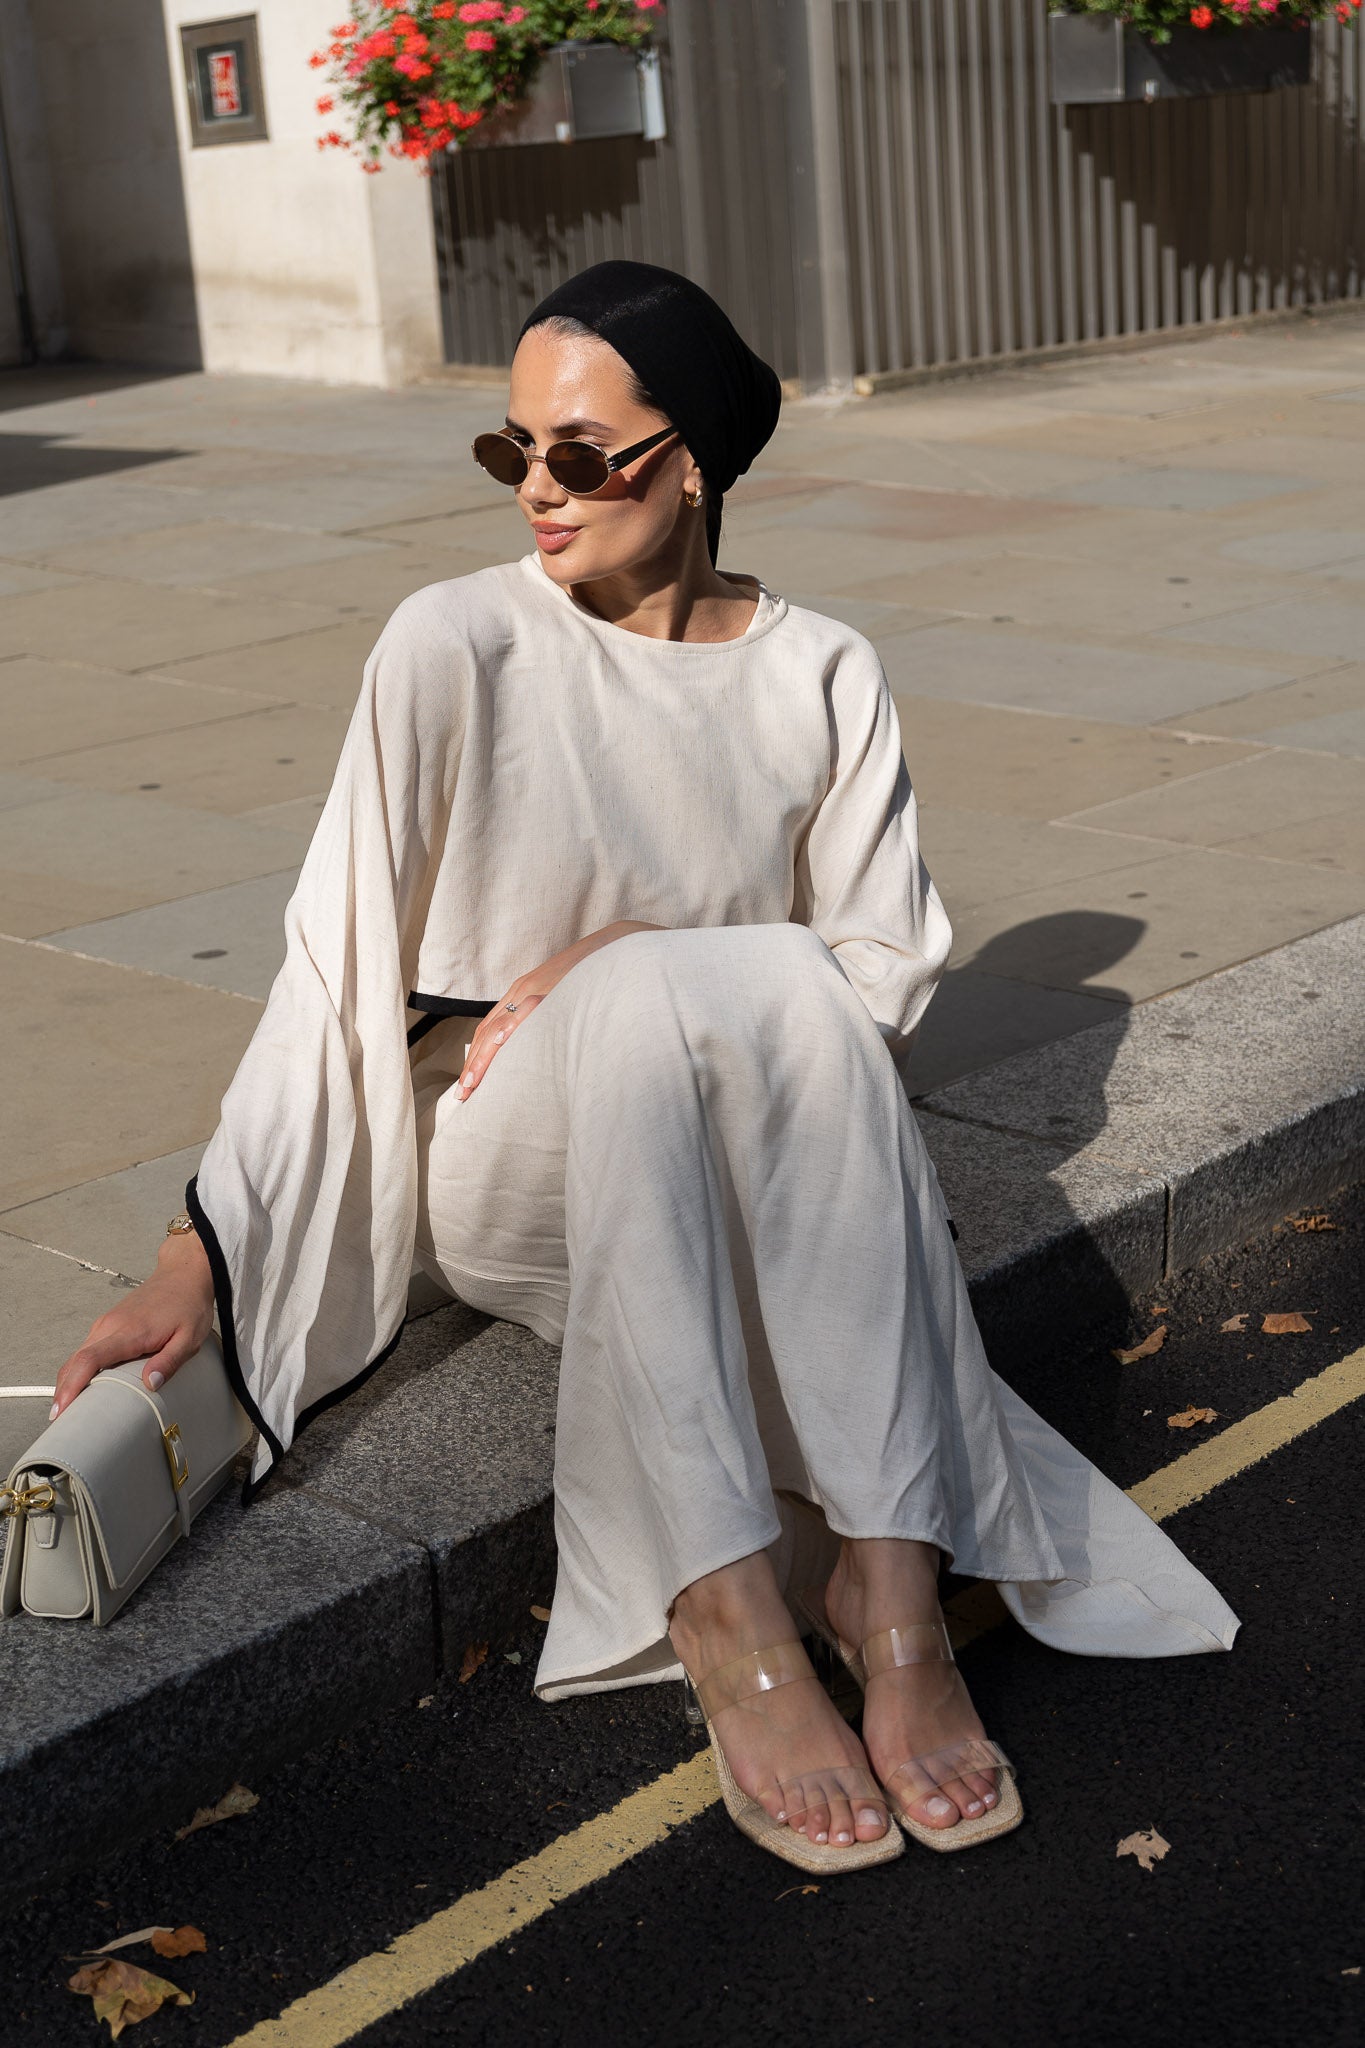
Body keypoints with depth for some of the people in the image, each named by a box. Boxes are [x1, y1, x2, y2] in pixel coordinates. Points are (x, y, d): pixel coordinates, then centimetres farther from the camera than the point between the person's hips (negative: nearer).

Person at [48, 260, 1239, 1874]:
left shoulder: (819, 678, -1)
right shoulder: (457, 646, -8)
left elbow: (891, 970, -1)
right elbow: (337, 965, -8)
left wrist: (630, 958, -15)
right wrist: (202, 1252, -14)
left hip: (738, 1165, 2)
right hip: (500, 1161, -2)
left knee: (793, 997, -32)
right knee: (653, 1004, -35)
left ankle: (890, 1576, -36)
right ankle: (727, 1617, -39)